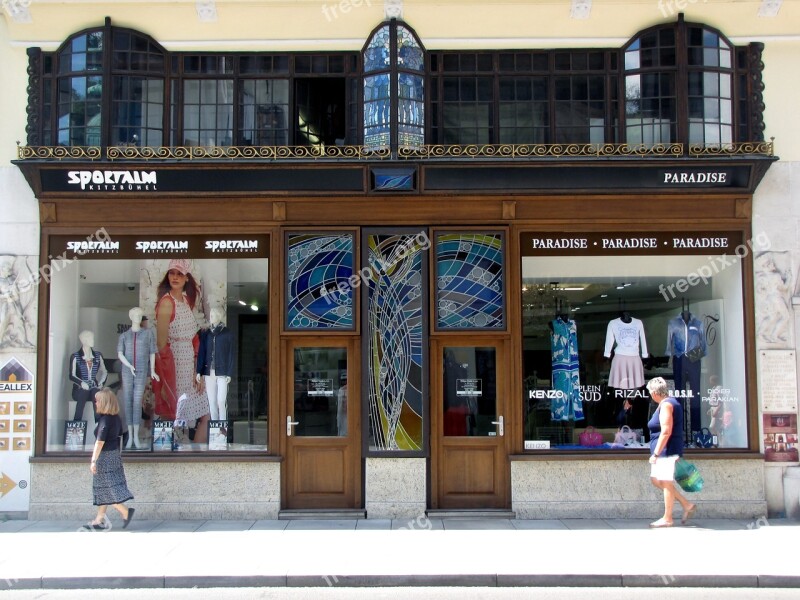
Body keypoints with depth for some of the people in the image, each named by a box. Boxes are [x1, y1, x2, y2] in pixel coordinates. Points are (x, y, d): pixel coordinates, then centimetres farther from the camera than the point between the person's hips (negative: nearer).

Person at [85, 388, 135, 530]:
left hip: (105, 456, -9)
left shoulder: (104, 419, -18)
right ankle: (99, 520, 19)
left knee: (106, 488, -2)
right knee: (104, 488, 13)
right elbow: (119, 436, 15)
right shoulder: (116, 418, 8)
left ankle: (125, 512, -6)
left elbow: (100, 441, -22)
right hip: (115, 454, 9)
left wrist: (93, 460, -21)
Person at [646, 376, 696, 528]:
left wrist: (656, 453, -23)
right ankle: (687, 505, 18)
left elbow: (666, 432, -23)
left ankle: (667, 519, 5)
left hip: (667, 451, -10)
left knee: (666, 483, -3)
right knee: (656, 480, 13)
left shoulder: (666, 404, -15)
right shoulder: (669, 402, 16)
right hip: (664, 451, 10)